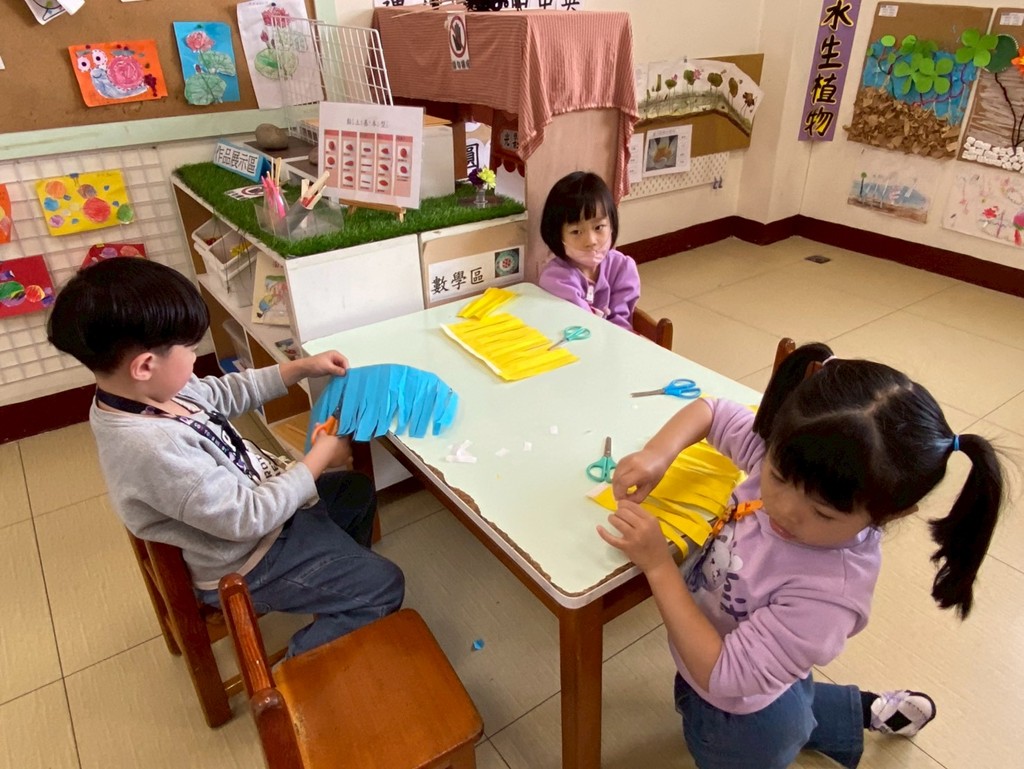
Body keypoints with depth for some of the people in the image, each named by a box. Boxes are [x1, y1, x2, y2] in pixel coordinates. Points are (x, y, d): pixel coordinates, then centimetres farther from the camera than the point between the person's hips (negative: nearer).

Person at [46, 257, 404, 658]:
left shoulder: (151, 389, -11)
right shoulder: (155, 448, -38)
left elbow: (225, 392, 8)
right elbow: (250, 517, -31)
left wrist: (301, 367, 2)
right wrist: (318, 459, -20)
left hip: (258, 501, 9)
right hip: (246, 563, -9)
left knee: (359, 490, 24)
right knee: (384, 584, -3)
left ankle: (342, 586, 38)